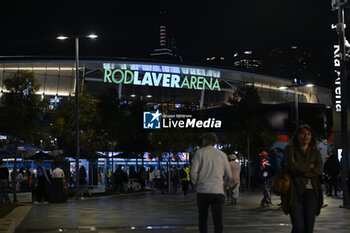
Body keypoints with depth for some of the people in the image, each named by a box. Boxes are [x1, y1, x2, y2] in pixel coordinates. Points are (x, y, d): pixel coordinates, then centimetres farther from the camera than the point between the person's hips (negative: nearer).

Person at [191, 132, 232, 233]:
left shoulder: (199, 153, 4)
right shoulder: (222, 155, 11)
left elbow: (193, 172, -6)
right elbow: (229, 175, 13)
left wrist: (196, 185, 10)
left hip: (202, 192, 0)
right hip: (218, 192, 0)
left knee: (202, 219, 15)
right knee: (218, 220, -6)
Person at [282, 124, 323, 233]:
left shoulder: (315, 152, 14)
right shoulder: (290, 149, 8)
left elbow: (318, 170, -2)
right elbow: (291, 165, -9)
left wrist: (301, 170, -7)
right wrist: (309, 167, 0)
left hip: (311, 192, 3)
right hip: (295, 192, -2)